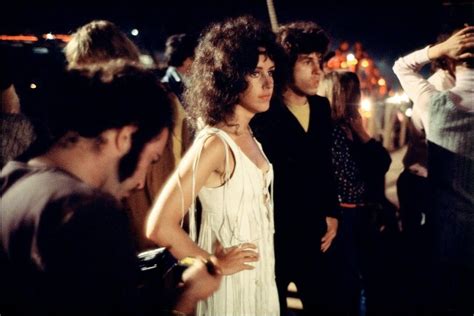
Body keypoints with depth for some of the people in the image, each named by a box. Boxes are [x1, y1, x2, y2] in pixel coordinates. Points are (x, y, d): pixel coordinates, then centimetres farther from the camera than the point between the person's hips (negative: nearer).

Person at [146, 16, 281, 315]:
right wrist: (215, 265, -16)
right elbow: (160, 226, -30)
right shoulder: (214, 143, -24)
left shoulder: (248, 135, 2)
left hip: (259, 272, 8)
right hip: (232, 279, -8)